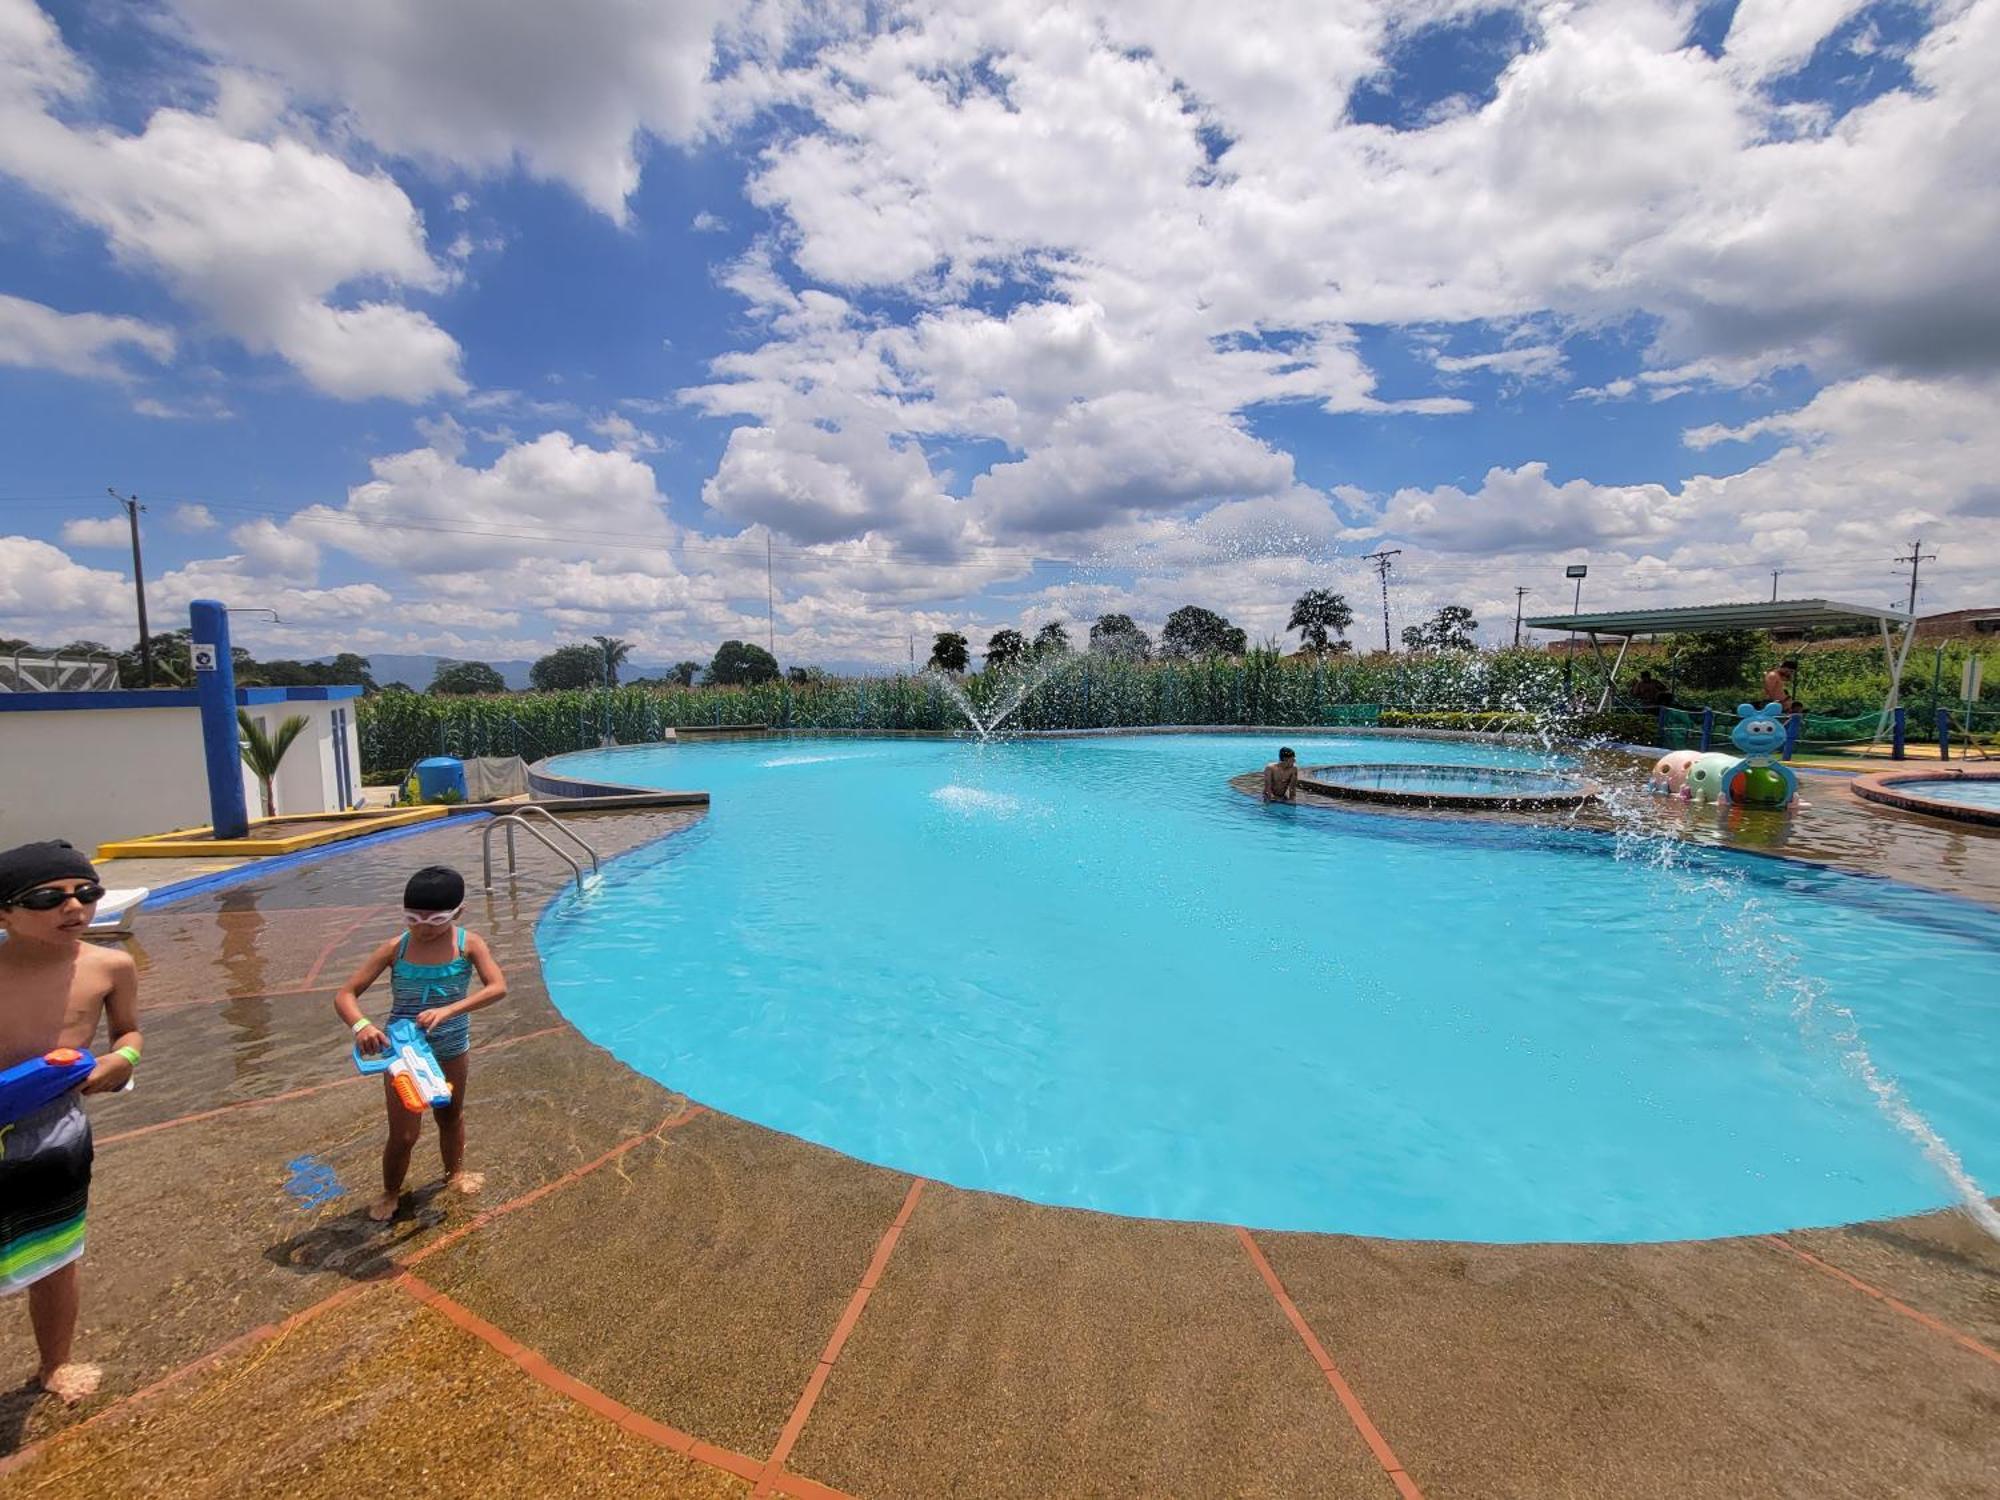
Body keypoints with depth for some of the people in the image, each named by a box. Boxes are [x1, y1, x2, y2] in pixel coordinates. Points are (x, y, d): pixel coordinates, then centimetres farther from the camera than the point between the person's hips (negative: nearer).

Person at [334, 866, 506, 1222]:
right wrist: (361, 1025, -35)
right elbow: (345, 995, -14)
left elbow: (498, 987, -30)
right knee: (404, 1135, 4)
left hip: (452, 1049, 1)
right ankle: (390, 1192, 33)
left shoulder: (469, 944, -18)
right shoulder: (395, 949, -16)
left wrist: (448, 1010, -40)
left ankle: (455, 1172, 48)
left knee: (451, 1115, 23)